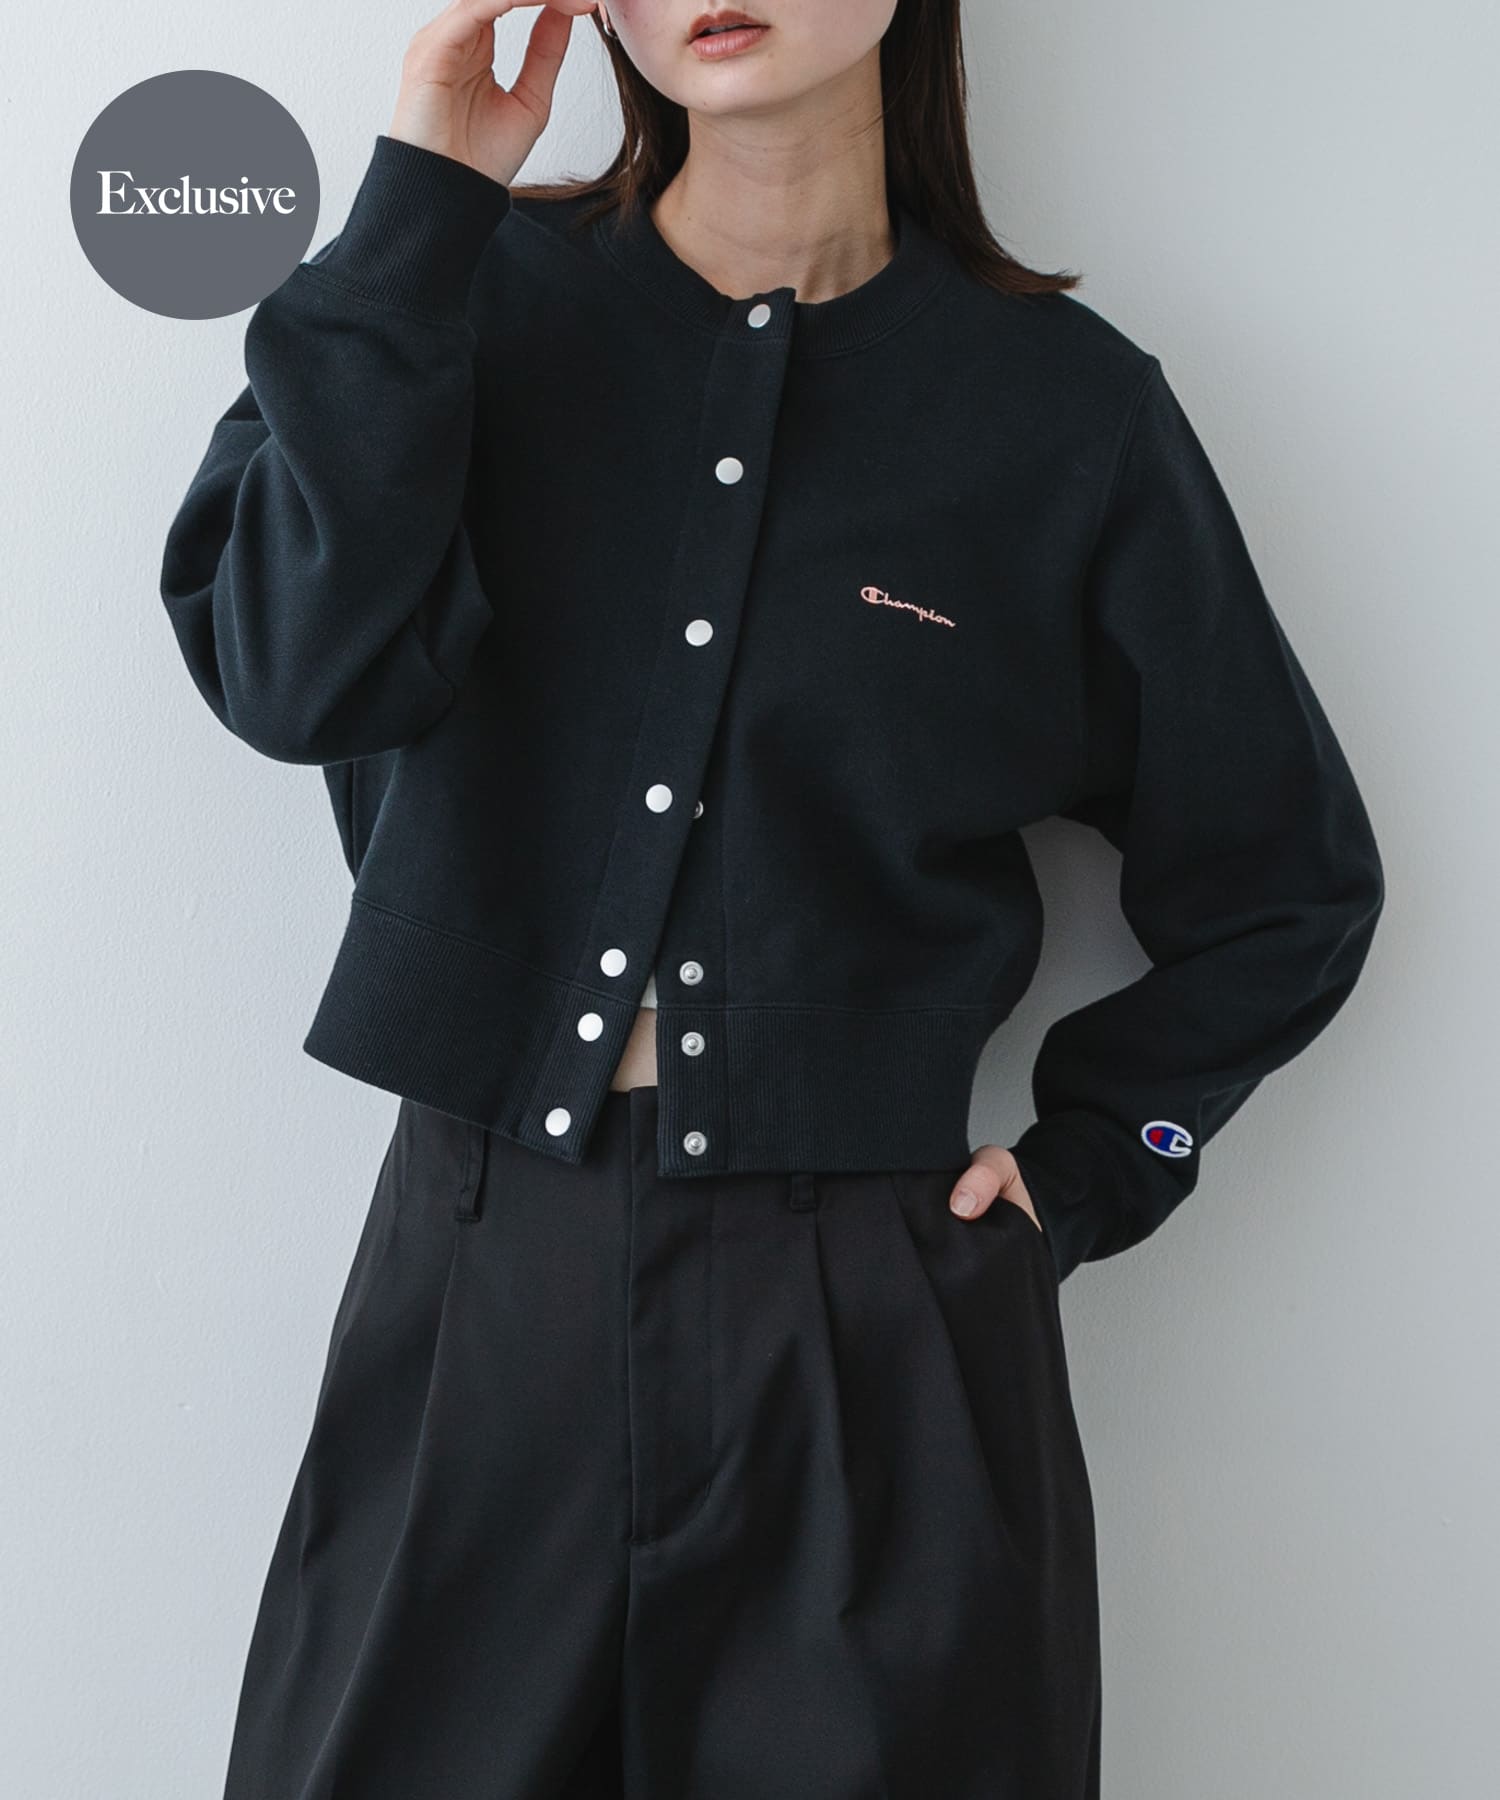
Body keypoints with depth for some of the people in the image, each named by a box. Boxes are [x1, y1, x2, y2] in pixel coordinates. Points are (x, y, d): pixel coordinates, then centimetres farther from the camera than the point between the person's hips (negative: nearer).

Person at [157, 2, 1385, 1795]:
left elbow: (1284, 884, 8)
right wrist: (424, 201, -13)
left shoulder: (1065, 406, -1)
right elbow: (296, 674, -15)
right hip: (479, 1275, 2)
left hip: (877, 1311, -1)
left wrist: (1077, 1175, 0)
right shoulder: (490, 295, 2)